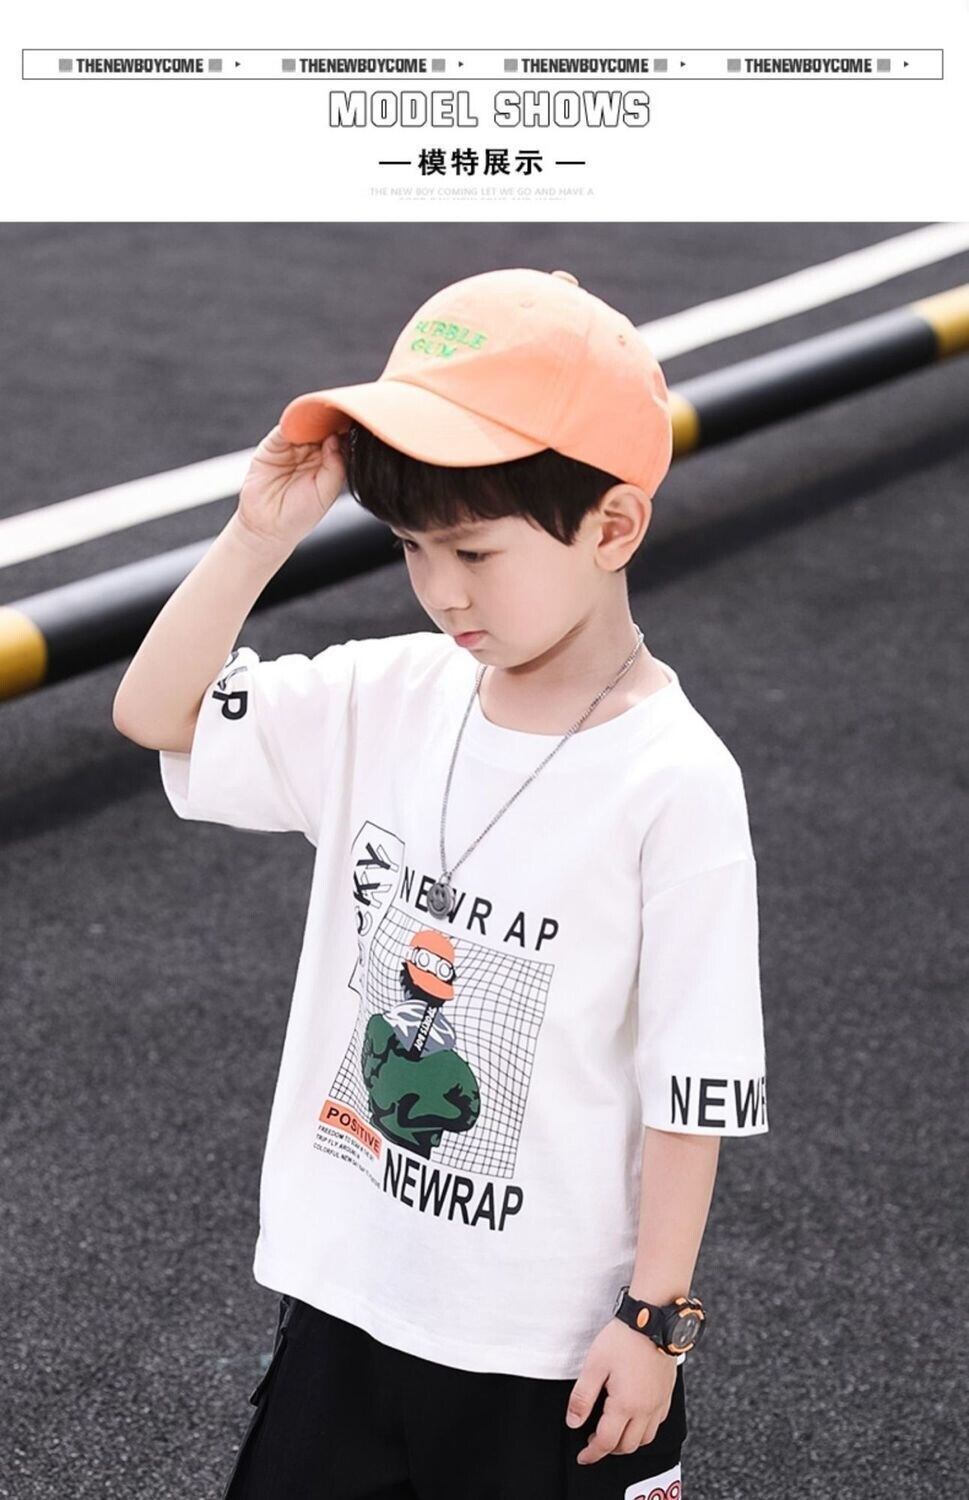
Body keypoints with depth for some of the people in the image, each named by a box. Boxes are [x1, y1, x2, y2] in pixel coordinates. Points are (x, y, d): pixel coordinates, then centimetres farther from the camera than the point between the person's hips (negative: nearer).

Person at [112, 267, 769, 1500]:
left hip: (553, 1340, -5)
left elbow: (695, 1084, -15)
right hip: (345, 1285, 5)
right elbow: (153, 714, -1)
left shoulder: (674, 783, -20)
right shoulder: (389, 699, -4)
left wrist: (656, 1317, -11)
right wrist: (261, 532, -13)